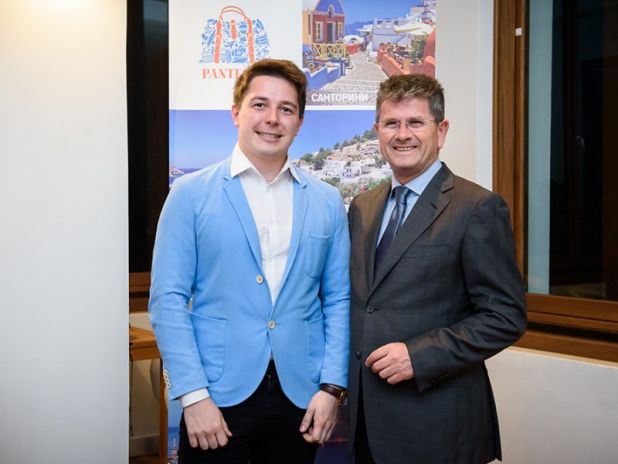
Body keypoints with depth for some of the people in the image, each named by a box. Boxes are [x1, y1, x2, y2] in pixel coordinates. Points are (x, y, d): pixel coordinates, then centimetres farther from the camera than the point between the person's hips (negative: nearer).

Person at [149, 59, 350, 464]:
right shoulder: (190, 194, -2)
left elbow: (338, 300, 6)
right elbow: (168, 300, -6)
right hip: (218, 397, -2)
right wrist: (193, 396, -12)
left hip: (301, 396, 3)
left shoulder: (327, 202, 6)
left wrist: (332, 387, -2)